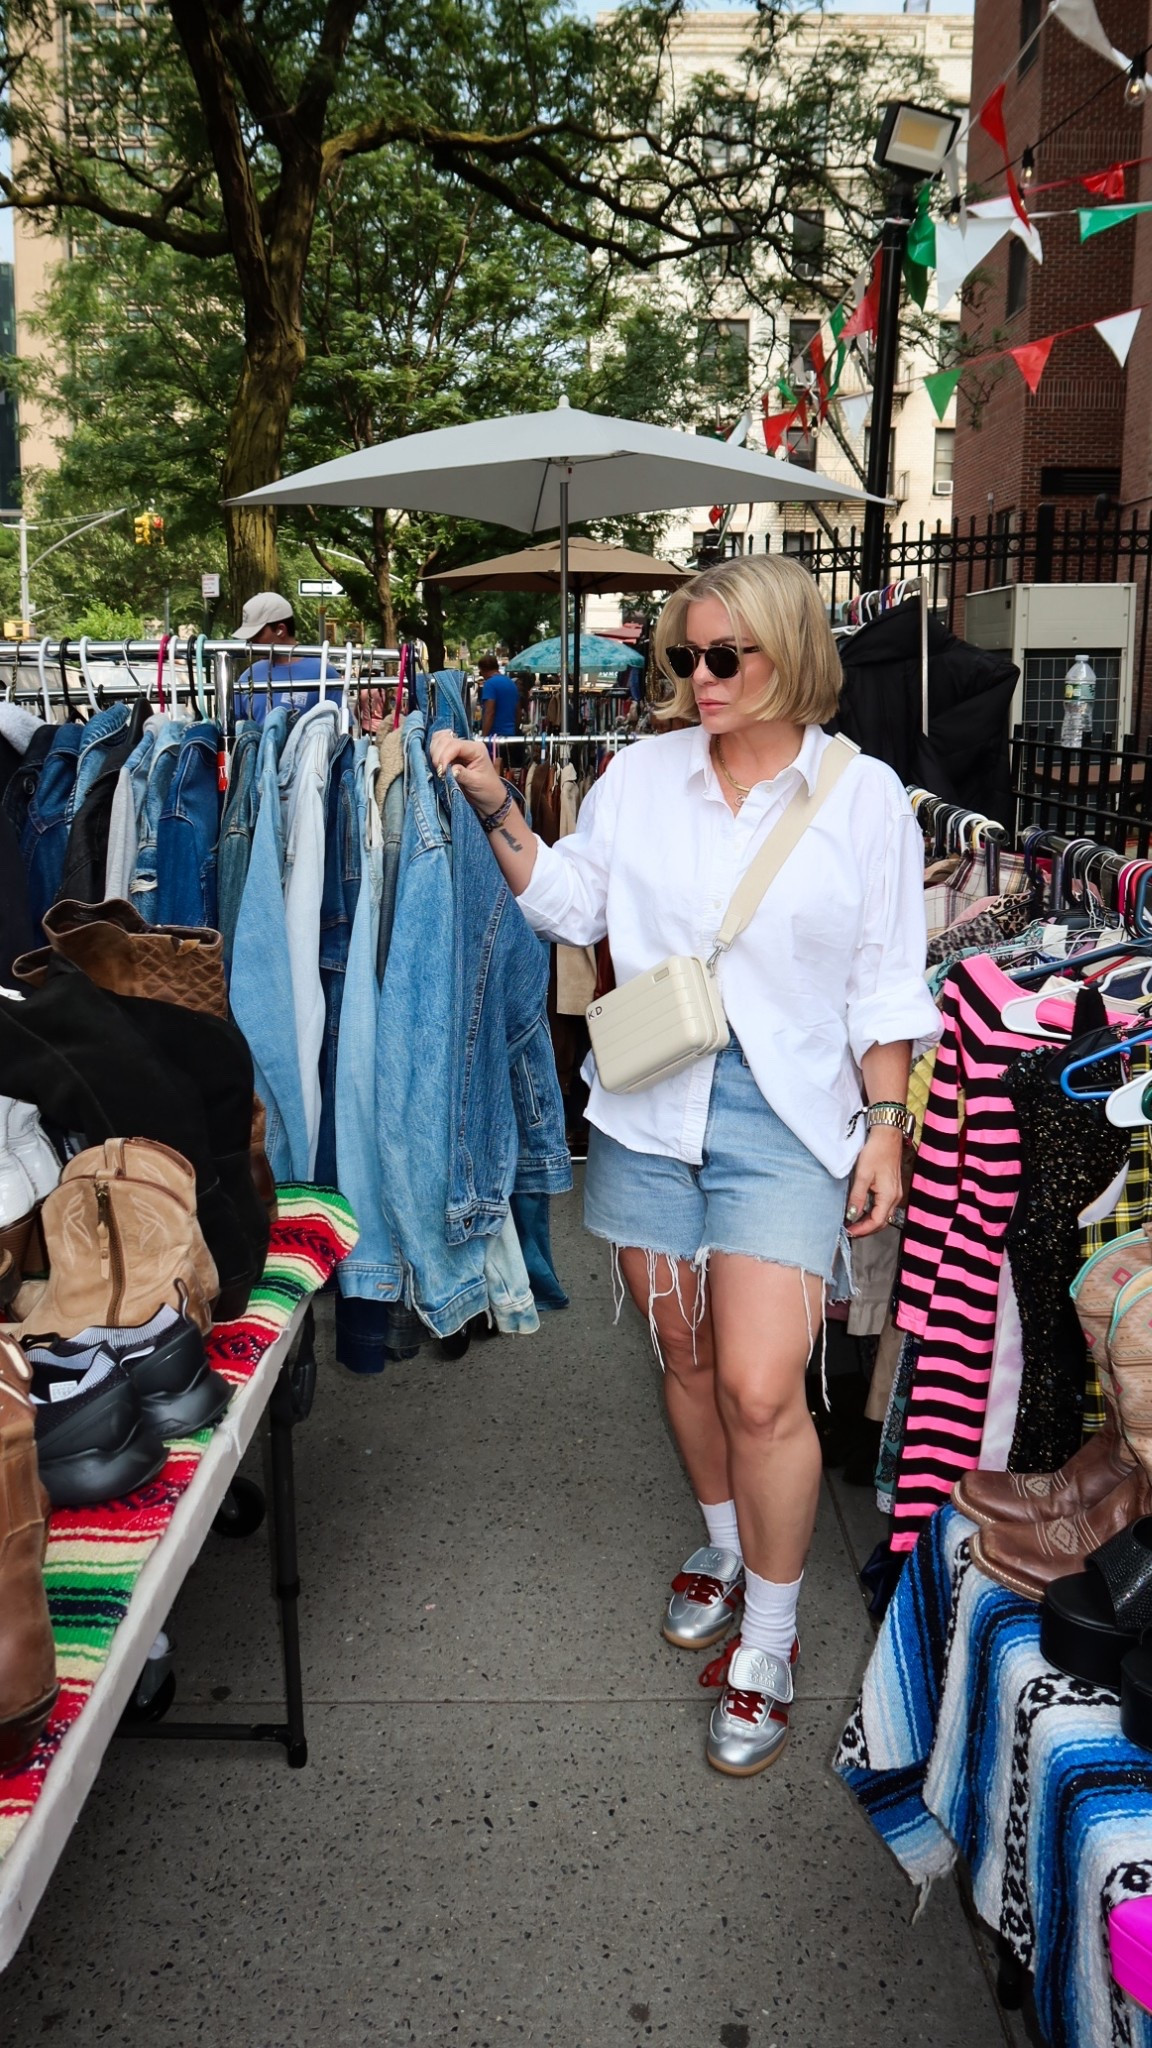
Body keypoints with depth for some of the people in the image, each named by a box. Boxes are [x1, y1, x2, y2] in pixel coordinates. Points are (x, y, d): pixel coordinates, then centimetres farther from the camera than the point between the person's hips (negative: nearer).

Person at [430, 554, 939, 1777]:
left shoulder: (863, 795, -2)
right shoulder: (643, 774, 4)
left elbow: (885, 983, 2)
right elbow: (572, 906, 8)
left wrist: (887, 1125, -2)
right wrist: (494, 810, -3)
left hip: (785, 1119, -3)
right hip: (651, 1105, 4)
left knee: (760, 1390, -9)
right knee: (683, 1359, 16)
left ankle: (768, 1645, 13)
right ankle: (724, 1546, 43)